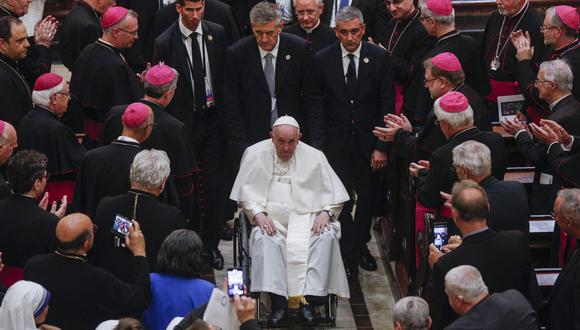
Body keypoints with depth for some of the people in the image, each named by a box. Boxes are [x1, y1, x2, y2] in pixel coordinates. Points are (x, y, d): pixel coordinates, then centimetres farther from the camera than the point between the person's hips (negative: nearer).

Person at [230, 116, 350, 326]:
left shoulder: (314, 157, 10)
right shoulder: (256, 154, 8)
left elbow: (333, 193, 9)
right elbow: (247, 191, 4)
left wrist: (326, 213, -10)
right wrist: (258, 214, -13)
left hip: (308, 217, 1)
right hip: (271, 217, 0)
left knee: (327, 236, -30)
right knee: (264, 238, -34)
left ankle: (309, 300, -30)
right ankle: (278, 303, -35)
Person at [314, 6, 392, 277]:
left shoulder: (379, 57, -5)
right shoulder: (322, 59, -4)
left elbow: (387, 104, -3)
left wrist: (381, 146, -7)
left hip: (368, 141, 1)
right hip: (336, 142, -1)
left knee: (368, 198, 13)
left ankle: (361, 245, 35)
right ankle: (349, 255, 9)